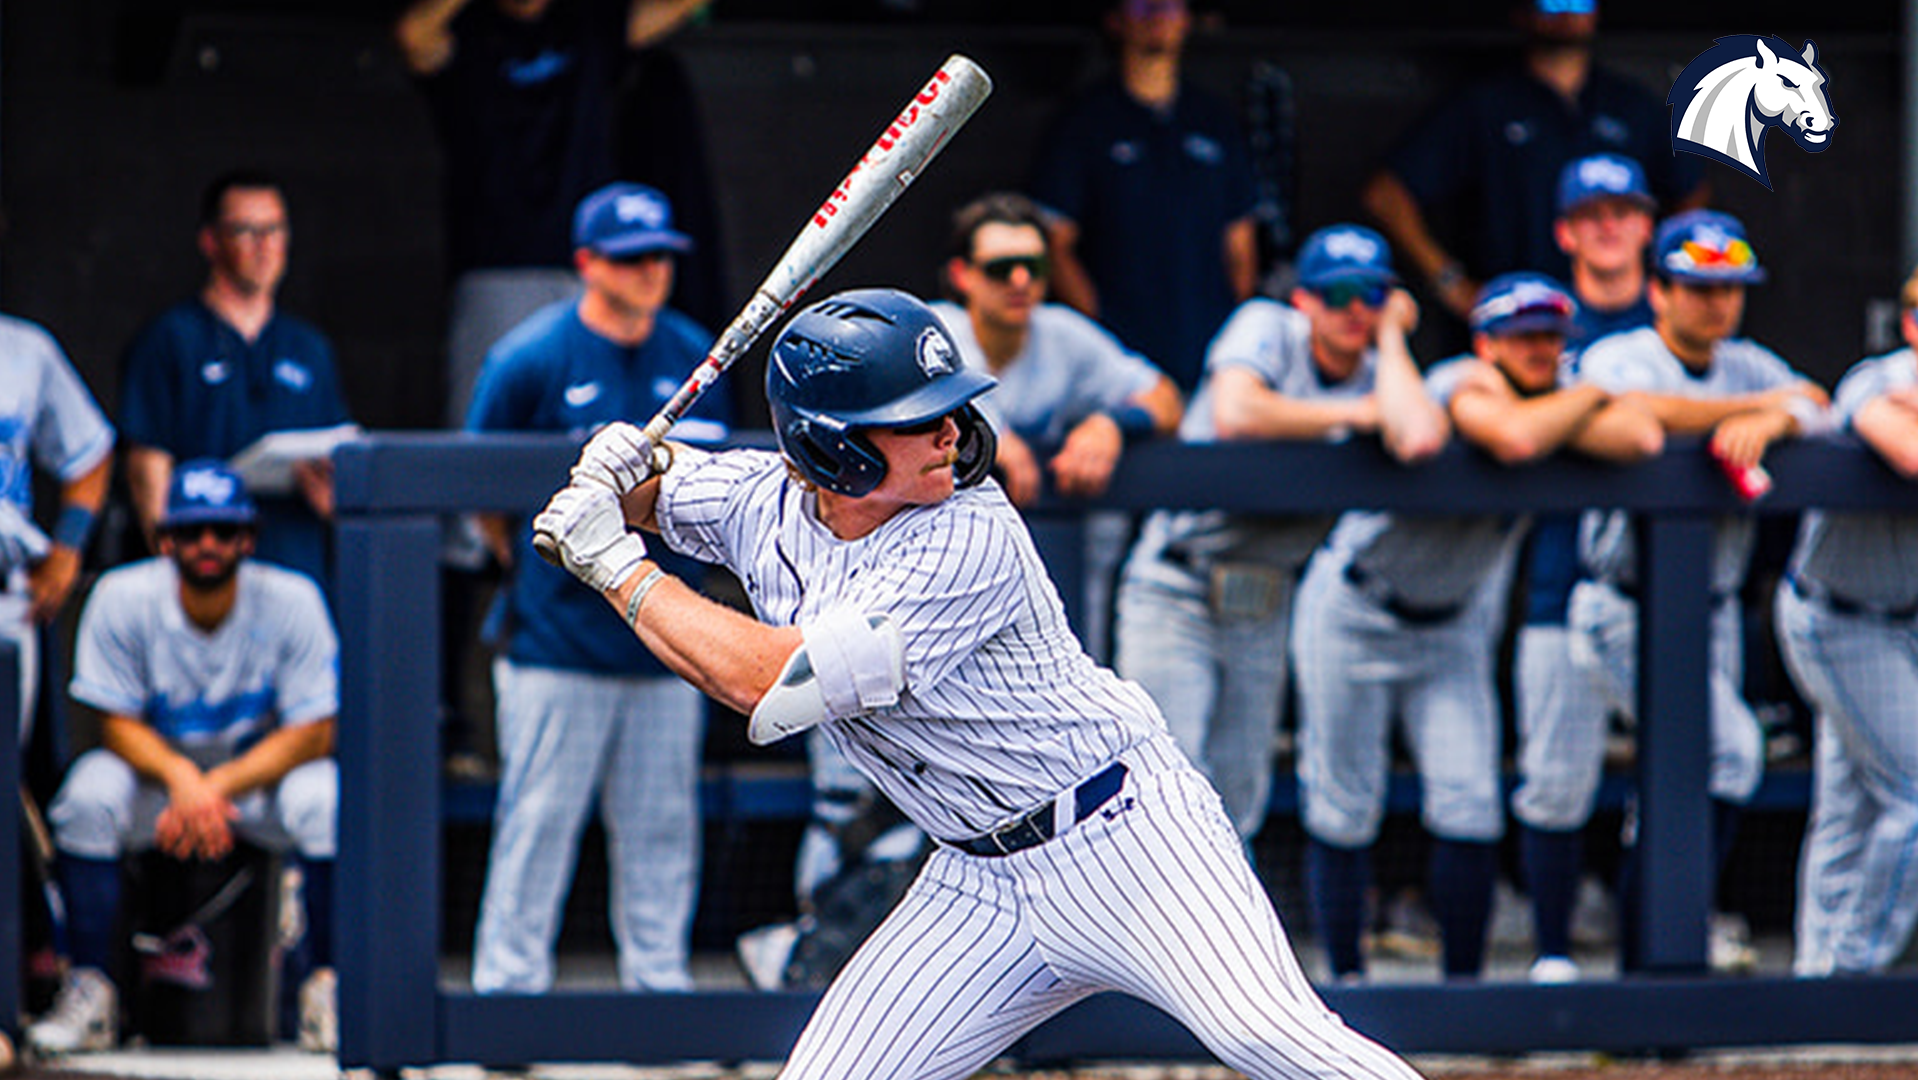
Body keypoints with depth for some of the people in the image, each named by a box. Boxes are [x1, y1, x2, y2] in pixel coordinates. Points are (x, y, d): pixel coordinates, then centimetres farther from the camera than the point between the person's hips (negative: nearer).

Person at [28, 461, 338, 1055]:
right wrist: (182, 779, -32)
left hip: (263, 767, 0)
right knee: (91, 791, -31)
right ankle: (88, 993, -23)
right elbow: (118, 723, -11)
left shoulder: (291, 600, -15)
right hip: (155, 766, 0)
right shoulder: (122, 598, -15)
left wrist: (218, 788, -27)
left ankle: (327, 990, -18)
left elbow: (314, 733, -15)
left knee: (326, 797, -31)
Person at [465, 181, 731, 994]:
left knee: (662, 824, 7)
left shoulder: (695, 357, 9)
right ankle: (509, 983, 2)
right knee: (538, 821, -4)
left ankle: (660, 986, 14)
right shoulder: (531, 359, -4)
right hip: (558, 641, -4)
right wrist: (524, 563, 2)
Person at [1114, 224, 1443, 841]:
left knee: (1238, 801, 8)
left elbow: (1419, 441, -23)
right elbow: (1235, 414, -27)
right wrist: (1353, 415, -14)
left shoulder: (1381, 374, 2)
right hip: (1173, 591, -5)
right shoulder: (1266, 328, -6)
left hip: (1263, 604, 5)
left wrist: (1390, 335, -9)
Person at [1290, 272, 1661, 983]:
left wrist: (1557, 415, -29)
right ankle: (1346, 978, 10)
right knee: (1344, 811, -1)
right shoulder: (1465, 384, -24)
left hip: (1453, 629, 5)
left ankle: (1464, 983, 1)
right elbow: (1515, 440, -46)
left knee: (1469, 810, -6)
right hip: (1352, 616, -5)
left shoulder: (1557, 400, -6)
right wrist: (1583, 402, -27)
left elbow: (1642, 439, -24)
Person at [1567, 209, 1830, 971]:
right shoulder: (1616, 358, -7)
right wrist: (1754, 404, -17)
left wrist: (1773, 419, -31)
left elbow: (1816, 410, -7)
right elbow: (1640, 409, -29)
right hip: (1627, 614, -6)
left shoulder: (1751, 367, 10)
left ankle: (1642, 962, 19)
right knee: (1730, 747, -20)